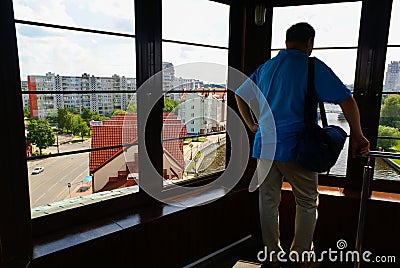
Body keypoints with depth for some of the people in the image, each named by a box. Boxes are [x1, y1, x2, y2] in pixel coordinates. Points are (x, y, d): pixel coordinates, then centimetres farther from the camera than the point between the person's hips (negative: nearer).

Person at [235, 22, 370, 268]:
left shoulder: (265, 67, 13)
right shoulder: (313, 67, -4)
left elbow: (240, 96, 19)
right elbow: (346, 100, -8)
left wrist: (251, 125, 20)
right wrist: (358, 137, 0)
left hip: (265, 146, 5)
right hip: (296, 148, -4)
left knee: (269, 202, 12)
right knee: (307, 204, 14)